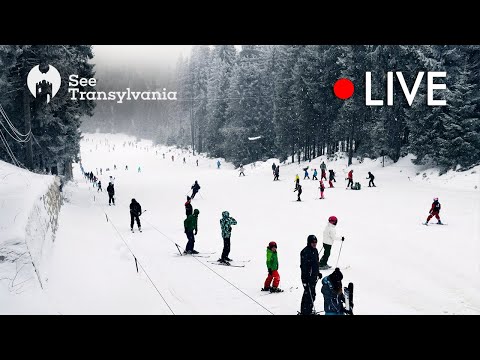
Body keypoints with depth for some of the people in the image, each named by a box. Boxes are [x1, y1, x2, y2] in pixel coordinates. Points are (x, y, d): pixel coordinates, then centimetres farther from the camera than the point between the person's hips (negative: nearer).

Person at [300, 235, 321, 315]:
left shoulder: (315, 250, 11)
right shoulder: (305, 252, -18)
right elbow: (303, 265, -20)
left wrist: (318, 272, 26)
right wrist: (305, 277, -22)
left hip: (314, 276, 9)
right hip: (308, 276, -9)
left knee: (312, 294, 15)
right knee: (308, 293, -7)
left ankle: (309, 310, 27)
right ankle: (305, 311, 2)